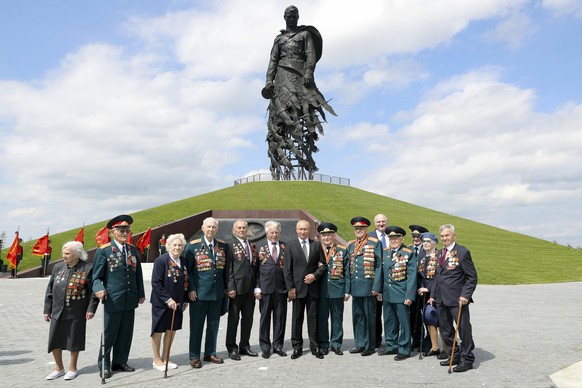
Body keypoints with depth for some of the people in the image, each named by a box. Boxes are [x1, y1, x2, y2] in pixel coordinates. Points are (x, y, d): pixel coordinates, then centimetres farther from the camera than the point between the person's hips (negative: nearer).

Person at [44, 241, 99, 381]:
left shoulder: (87, 269, -8)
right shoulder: (58, 267, 5)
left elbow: (94, 290, -5)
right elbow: (50, 290, 10)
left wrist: (91, 308, -10)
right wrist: (47, 309, 9)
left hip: (76, 313, -4)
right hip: (58, 312, 4)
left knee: (74, 341, 7)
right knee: (54, 341, 10)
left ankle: (72, 368, 26)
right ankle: (59, 368, 29)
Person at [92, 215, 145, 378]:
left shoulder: (133, 249, 9)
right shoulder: (103, 251, -6)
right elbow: (96, 277, -6)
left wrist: (141, 293, 11)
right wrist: (100, 289, -25)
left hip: (130, 300, 5)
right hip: (113, 300, -5)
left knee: (126, 333, 13)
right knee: (109, 334, 6)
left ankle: (120, 362, 28)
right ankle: (104, 365, 21)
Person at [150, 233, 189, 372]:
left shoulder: (183, 261, 3)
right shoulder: (161, 260, -15)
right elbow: (156, 283, -17)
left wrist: (185, 299, 7)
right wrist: (167, 300, -19)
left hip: (177, 303, 6)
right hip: (161, 303, -6)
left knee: (171, 330, 14)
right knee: (158, 331, 9)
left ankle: (165, 358, 29)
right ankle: (156, 360, 23)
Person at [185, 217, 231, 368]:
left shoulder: (223, 246, 6)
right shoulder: (192, 246, -4)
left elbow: (227, 268, 11)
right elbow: (187, 269, -4)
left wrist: (227, 287, 7)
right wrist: (191, 289, -10)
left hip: (217, 293, 4)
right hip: (199, 293, -3)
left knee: (213, 324, 13)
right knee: (196, 325, 5)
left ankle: (210, 353, 27)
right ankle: (194, 356, 18)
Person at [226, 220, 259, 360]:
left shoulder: (252, 246, 13)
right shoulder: (230, 245, -5)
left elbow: (255, 266, 14)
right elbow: (228, 268, -9)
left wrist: (256, 286, 8)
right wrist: (231, 287, -15)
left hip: (250, 287, 6)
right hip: (237, 287, -6)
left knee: (248, 318, 12)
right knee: (233, 318, 4)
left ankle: (244, 346, 25)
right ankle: (232, 348, 15)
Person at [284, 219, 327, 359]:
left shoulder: (316, 245, 7)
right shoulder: (290, 246, 1)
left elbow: (323, 264, 8)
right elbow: (287, 269, -1)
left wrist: (315, 275, -9)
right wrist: (290, 288, -7)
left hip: (313, 287, 1)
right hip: (298, 287, -1)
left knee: (313, 318, 7)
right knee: (297, 318, 6)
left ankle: (314, 346, 17)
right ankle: (297, 347, 16)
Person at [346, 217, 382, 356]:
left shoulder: (375, 243, -2)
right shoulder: (351, 245, 13)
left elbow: (378, 266, -6)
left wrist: (376, 286, -11)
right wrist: (348, 287, 10)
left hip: (368, 285, -5)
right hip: (355, 286, 5)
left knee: (369, 316, 4)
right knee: (357, 315, 11)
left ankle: (370, 346, 15)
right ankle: (360, 343, 23)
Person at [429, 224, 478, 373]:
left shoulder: (462, 252, -8)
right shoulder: (440, 253, 13)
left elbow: (472, 277, -8)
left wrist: (465, 295, -18)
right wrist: (432, 295, 13)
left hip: (457, 299, -7)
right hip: (441, 299, 7)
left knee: (464, 329, 2)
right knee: (445, 329, 13)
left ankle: (467, 360, 15)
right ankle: (455, 356, 27)